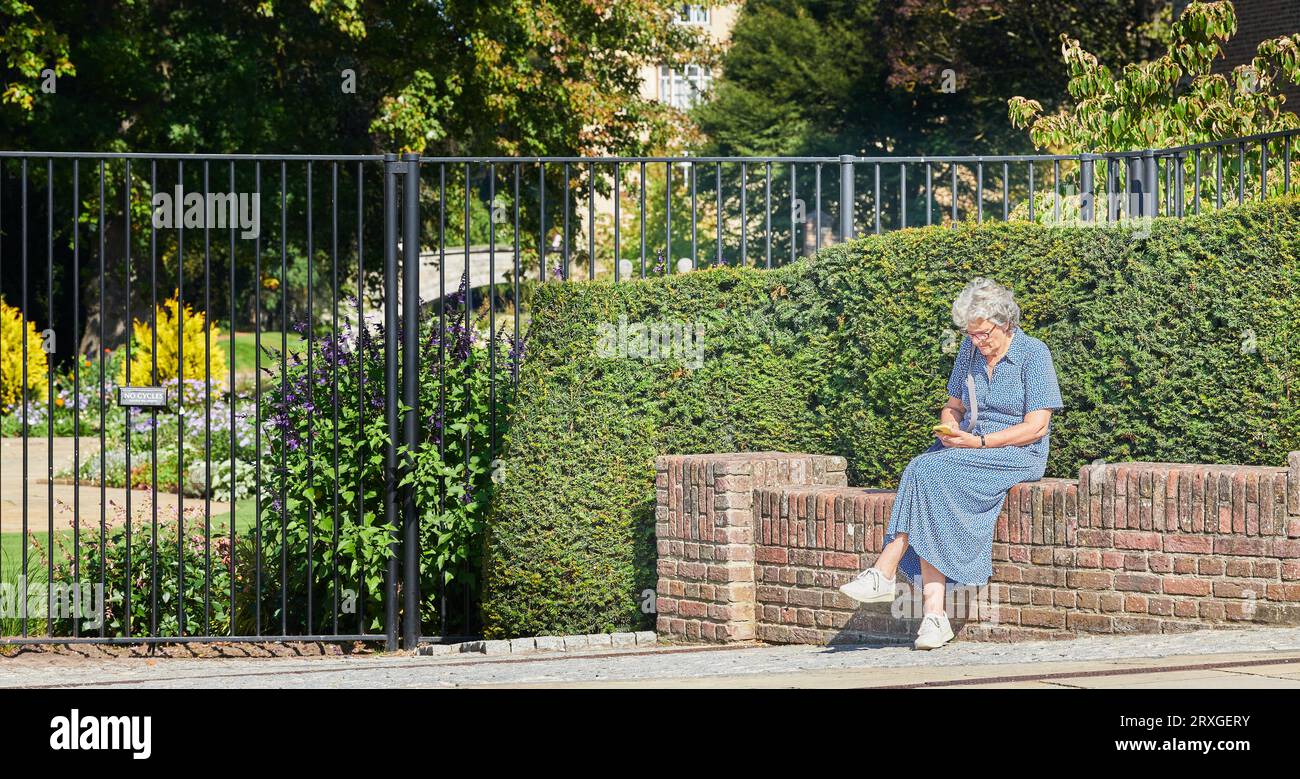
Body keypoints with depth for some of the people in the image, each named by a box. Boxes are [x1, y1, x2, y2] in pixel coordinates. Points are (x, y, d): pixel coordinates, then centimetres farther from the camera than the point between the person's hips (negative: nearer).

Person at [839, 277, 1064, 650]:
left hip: (1019, 454, -6)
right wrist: (949, 429, -5)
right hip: (968, 449, 6)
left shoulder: (1033, 353, -6)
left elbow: (1036, 426, -12)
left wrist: (979, 442, -19)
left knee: (929, 472, -30)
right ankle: (933, 615, -35)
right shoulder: (970, 350, 12)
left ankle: (884, 574, -27)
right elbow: (953, 406, 20)